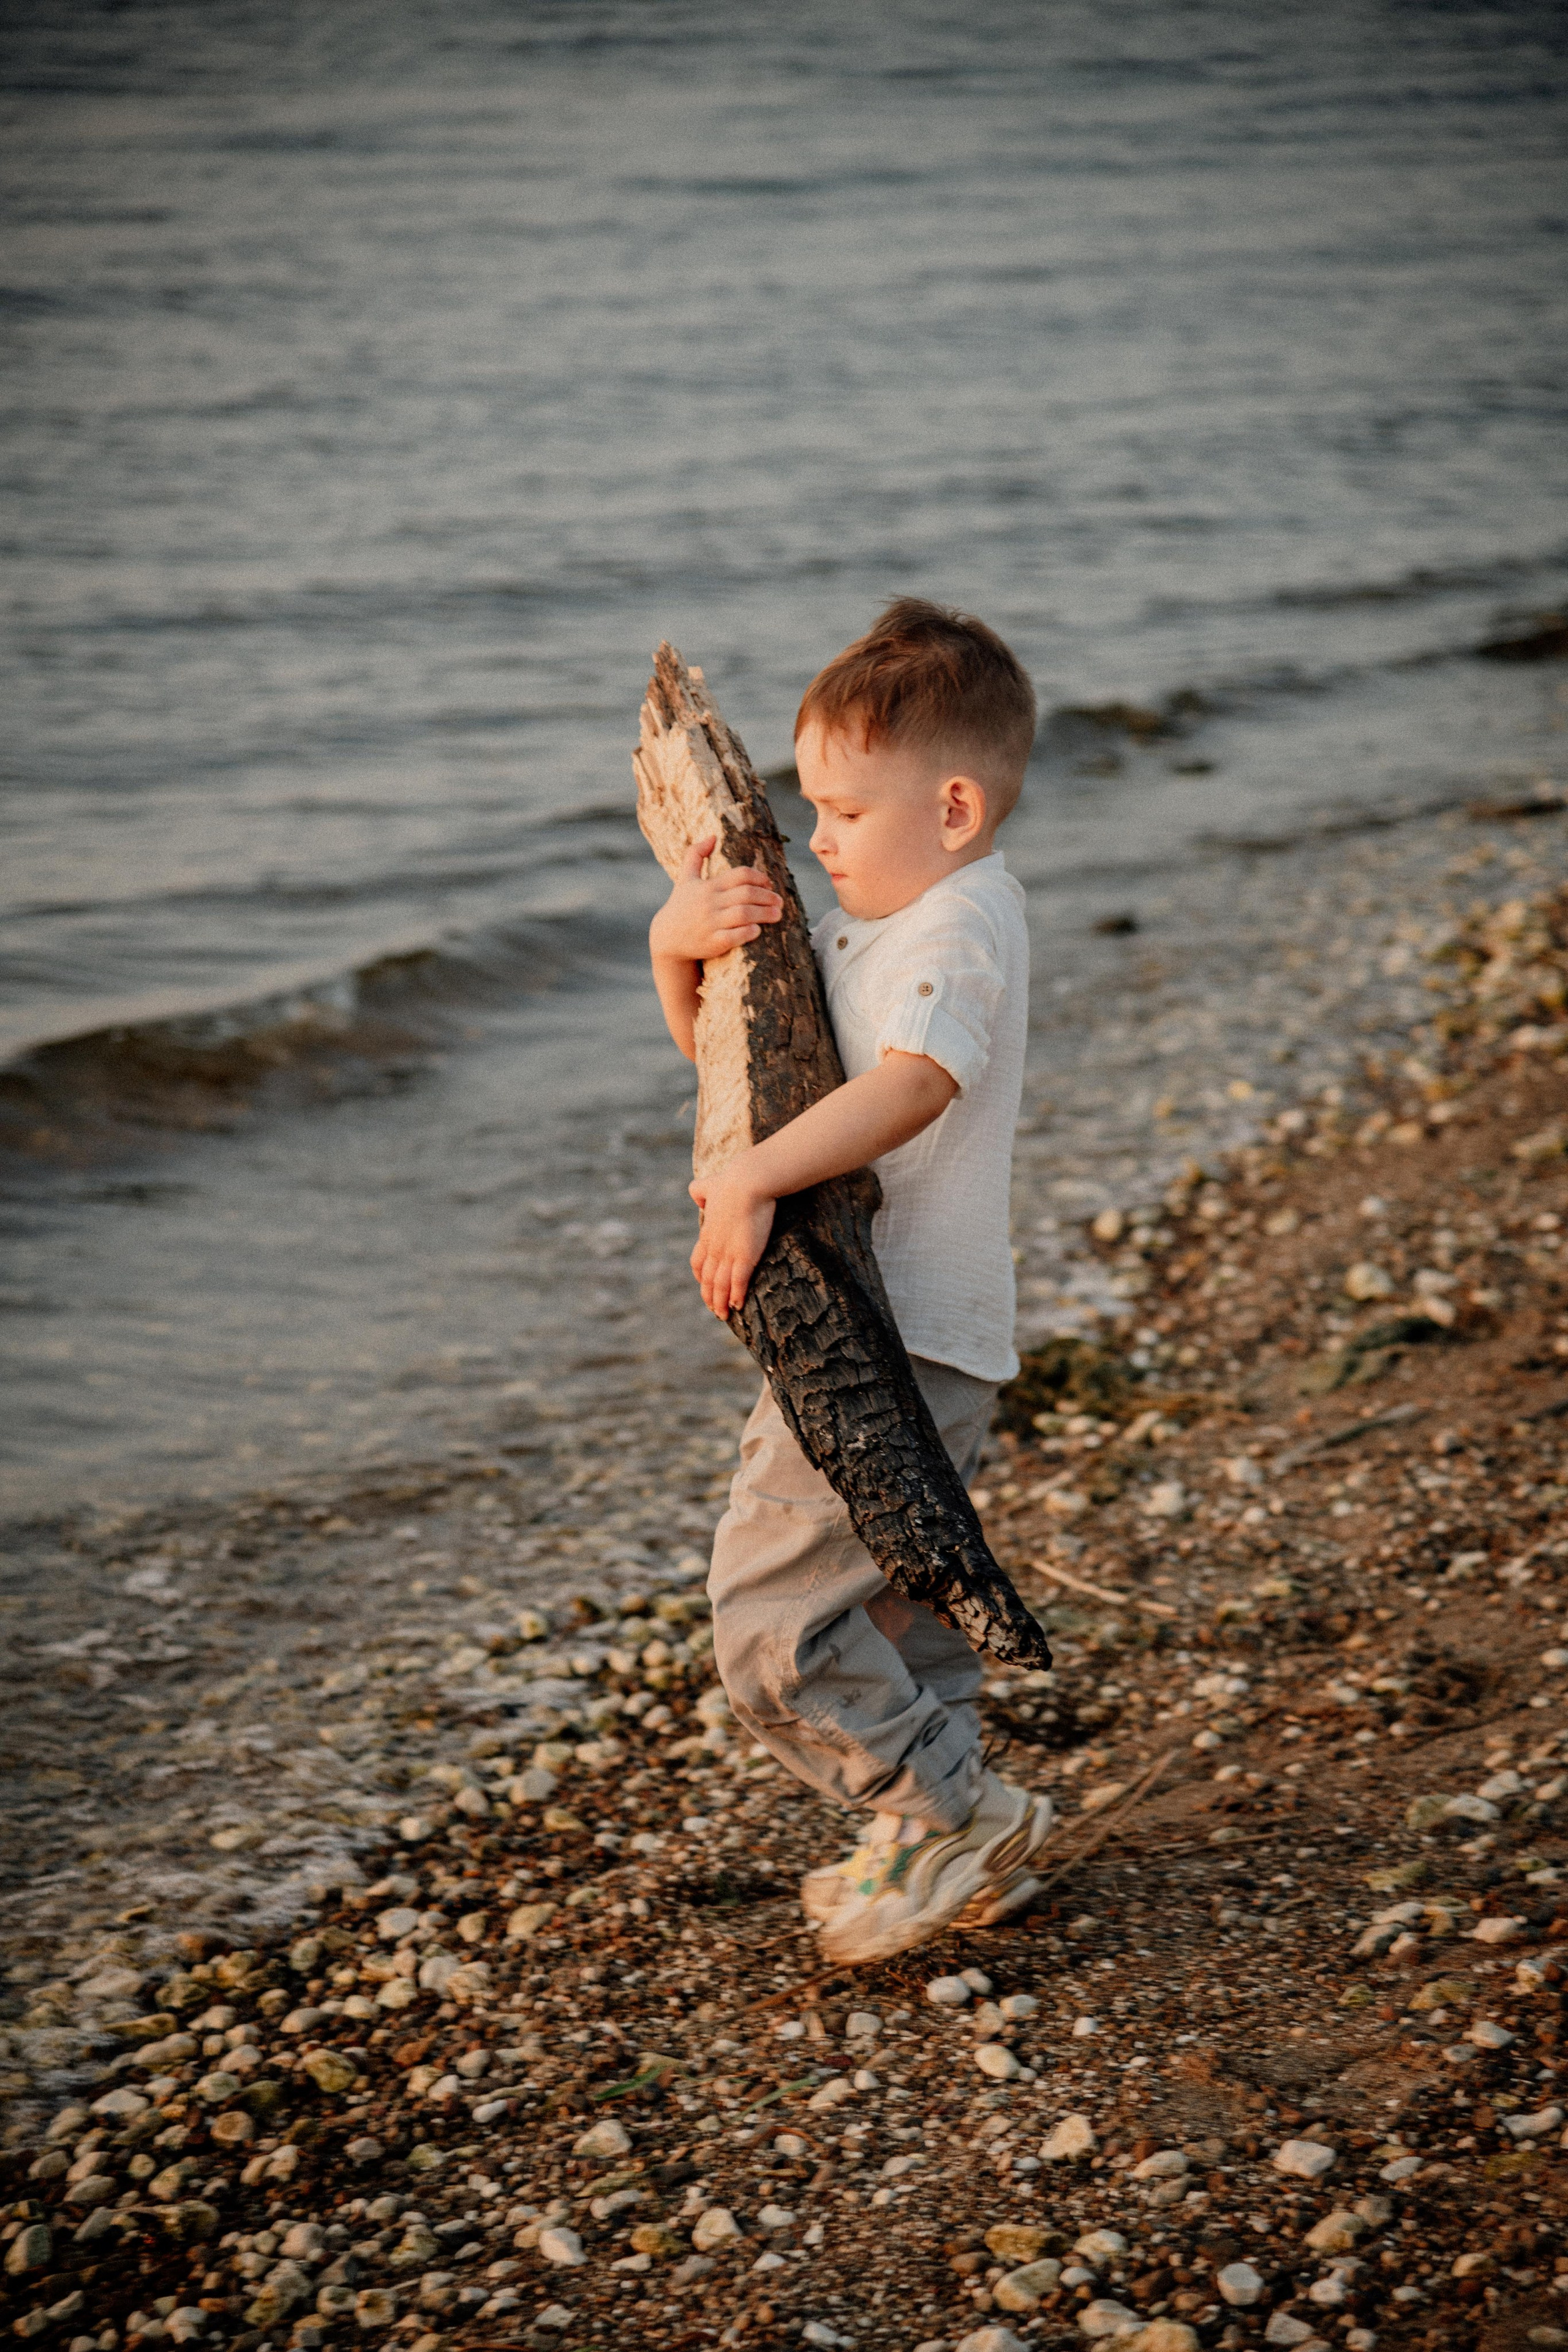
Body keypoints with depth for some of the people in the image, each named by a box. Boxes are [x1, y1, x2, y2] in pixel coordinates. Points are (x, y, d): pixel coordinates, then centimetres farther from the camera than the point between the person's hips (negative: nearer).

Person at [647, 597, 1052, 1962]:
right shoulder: (871, 927, 18)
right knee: (891, 1610, 20)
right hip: (888, 1341, 11)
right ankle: (945, 1845, 30)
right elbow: (716, 1041, 19)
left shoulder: (960, 924, -14)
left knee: (769, 1619, -10)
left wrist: (751, 1180, -37)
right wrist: (682, 944, -1)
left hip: (893, 1348, -11)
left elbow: (910, 1086, -32)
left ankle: (958, 1819, -2)